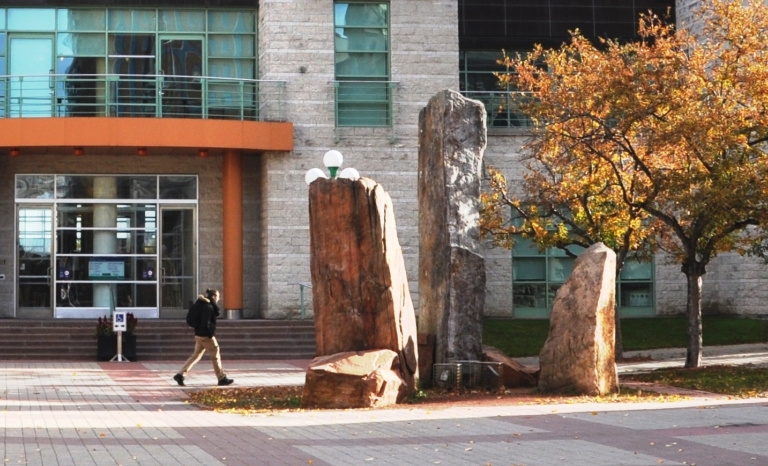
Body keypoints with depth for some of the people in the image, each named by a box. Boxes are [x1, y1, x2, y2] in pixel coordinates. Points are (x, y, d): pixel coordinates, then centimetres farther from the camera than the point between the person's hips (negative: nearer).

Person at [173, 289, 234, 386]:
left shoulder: (206, 305, 12)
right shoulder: (208, 307, -18)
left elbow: (216, 312, 12)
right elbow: (205, 324, -24)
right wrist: (211, 334, -15)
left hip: (199, 335, 10)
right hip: (206, 336, -10)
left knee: (196, 355, 11)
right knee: (216, 356, 2)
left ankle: (180, 375, 7)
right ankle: (222, 379, 10)